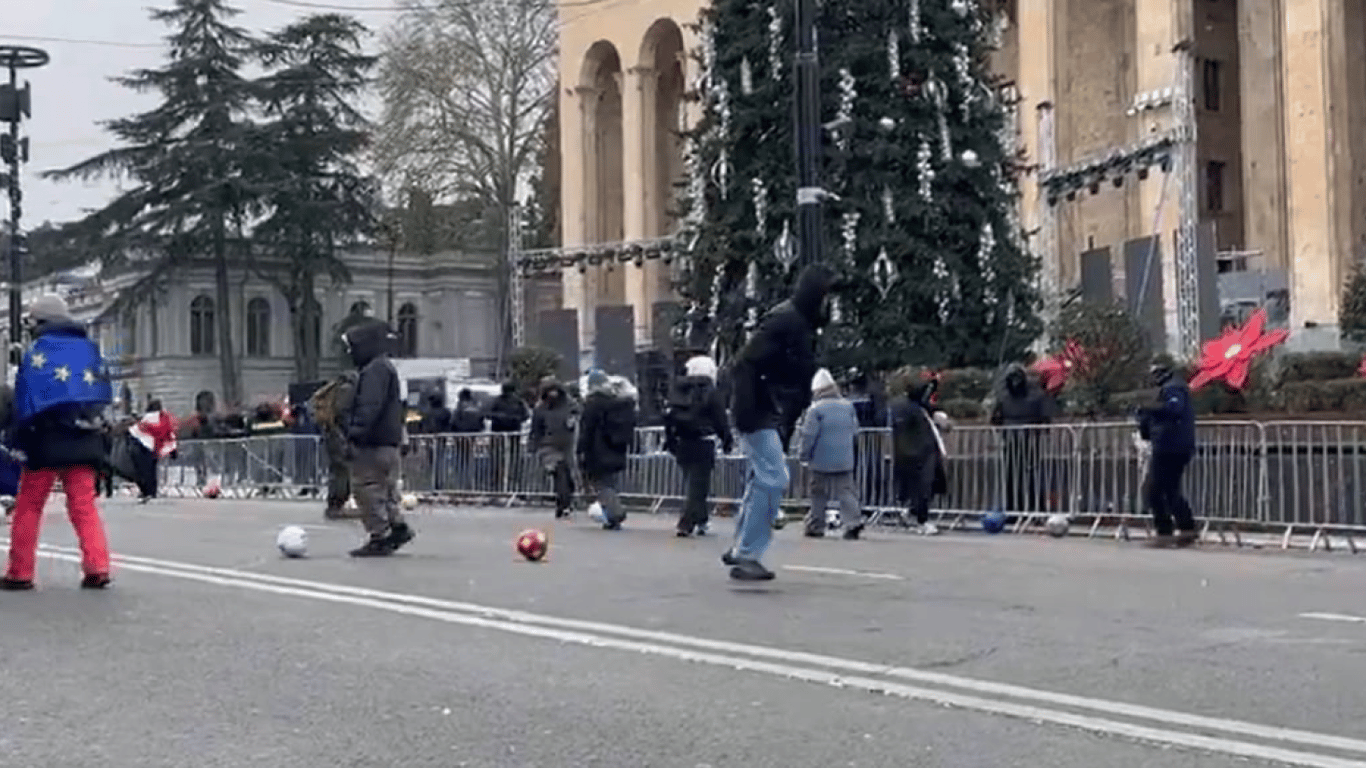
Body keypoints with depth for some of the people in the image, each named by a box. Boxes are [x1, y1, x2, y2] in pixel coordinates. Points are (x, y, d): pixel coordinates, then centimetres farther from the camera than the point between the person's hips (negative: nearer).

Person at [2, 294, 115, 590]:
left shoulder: (38, 350, -3)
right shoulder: (89, 348, 13)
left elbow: (24, 399, -7)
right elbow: (104, 393, 12)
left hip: (47, 438, -4)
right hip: (85, 440, 4)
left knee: (28, 505, 4)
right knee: (83, 504, 6)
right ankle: (97, 568, -6)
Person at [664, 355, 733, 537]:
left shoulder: (676, 390, 9)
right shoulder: (711, 392, -7)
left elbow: (669, 415, 11)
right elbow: (721, 420, -5)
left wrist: (670, 440, 19)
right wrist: (728, 440, 9)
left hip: (682, 444, 5)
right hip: (703, 444, -5)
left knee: (691, 482, 17)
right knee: (698, 485, -4)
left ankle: (700, 522, 23)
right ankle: (686, 524, -11)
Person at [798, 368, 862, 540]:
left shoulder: (816, 409, -10)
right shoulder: (848, 406, 6)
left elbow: (809, 436, -10)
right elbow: (855, 431, 14)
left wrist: (803, 455, 2)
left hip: (822, 461, -4)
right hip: (845, 461, 4)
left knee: (819, 494, 5)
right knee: (846, 491, 6)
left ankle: (815, 526, 10)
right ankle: (855, 520, -10)